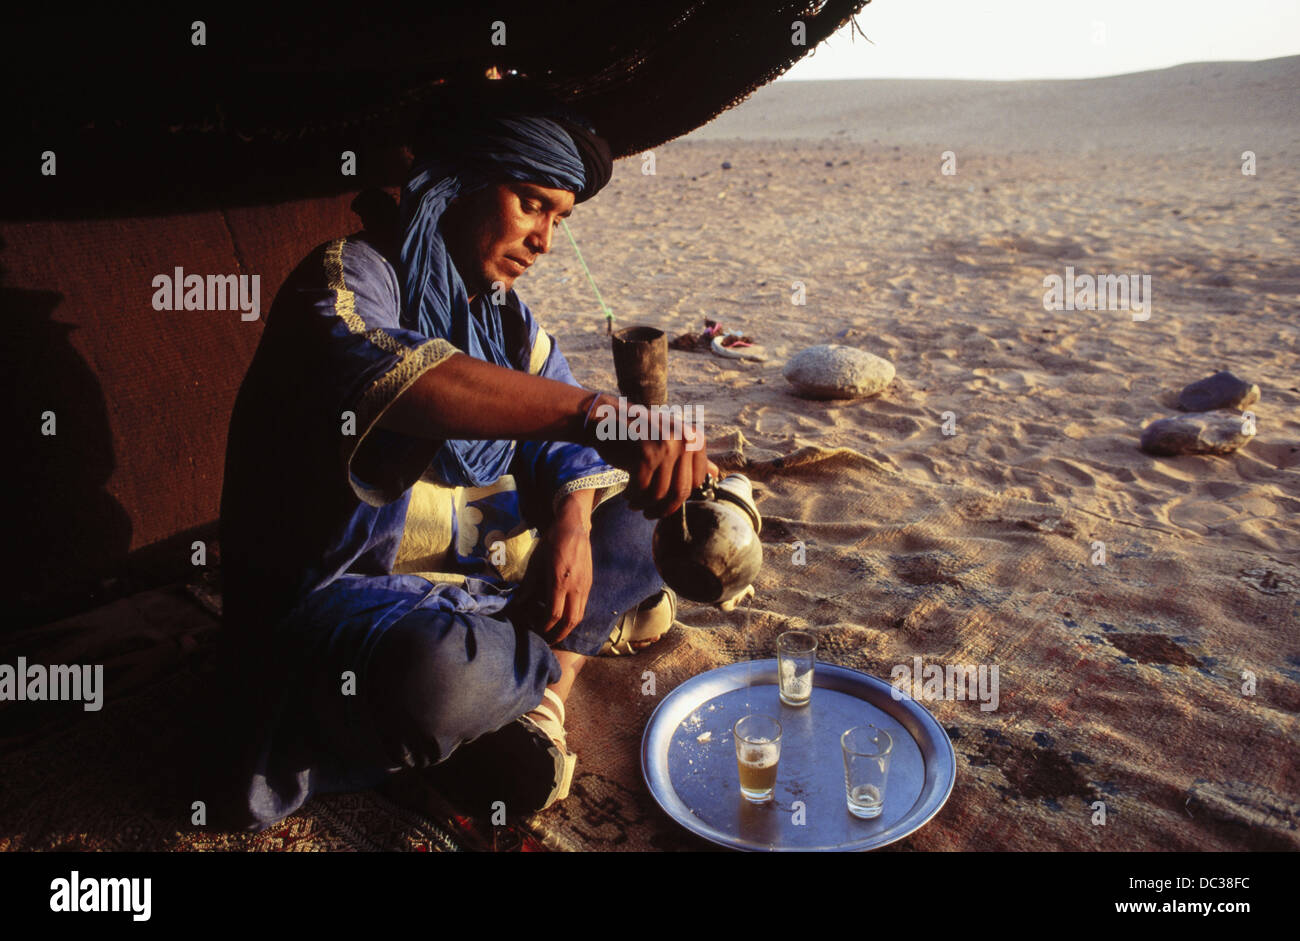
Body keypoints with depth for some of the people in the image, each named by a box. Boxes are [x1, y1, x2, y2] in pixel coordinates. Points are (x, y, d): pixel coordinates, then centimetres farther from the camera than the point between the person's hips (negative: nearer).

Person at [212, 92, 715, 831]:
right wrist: (593, 408, -47)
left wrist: (573, 520, -11)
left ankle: (537, 700, -11)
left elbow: (562, 435, 12)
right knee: (438, 675, -40)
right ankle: (588, 630, -6)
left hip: (486, 564, 8)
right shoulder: (355, 274, -13)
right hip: (349, 584, -7)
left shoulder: (504, 313, 10)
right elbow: (385, 373, -36)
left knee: (638, 497, 4)